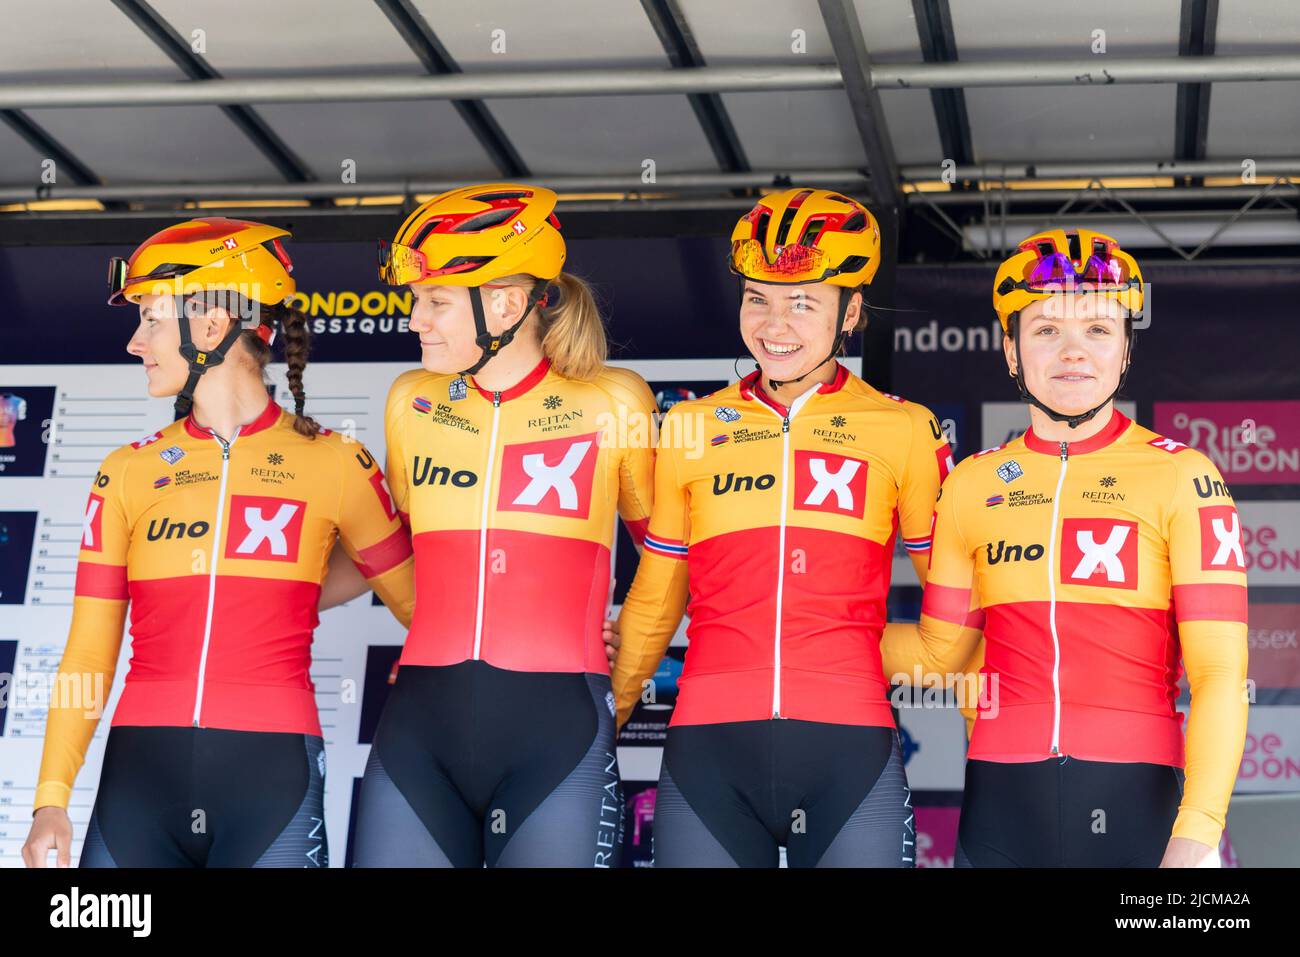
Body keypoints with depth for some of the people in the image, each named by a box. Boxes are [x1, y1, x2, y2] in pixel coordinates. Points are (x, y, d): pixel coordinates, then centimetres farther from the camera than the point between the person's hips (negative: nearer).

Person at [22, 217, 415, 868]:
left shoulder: (334, 465, 2)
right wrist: (51, 800, -3)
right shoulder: (128, 474, 8)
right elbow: (88, 654, 6)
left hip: (273, 778, -2)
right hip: (141, 774, 2)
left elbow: (423, 603, 11)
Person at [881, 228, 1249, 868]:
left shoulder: (1181, 478, -3)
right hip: (1002, 800, 3)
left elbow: (1219, 672, -8)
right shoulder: (972, 485, 8)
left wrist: (1195, 837, -18)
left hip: (1134, 799, -3)